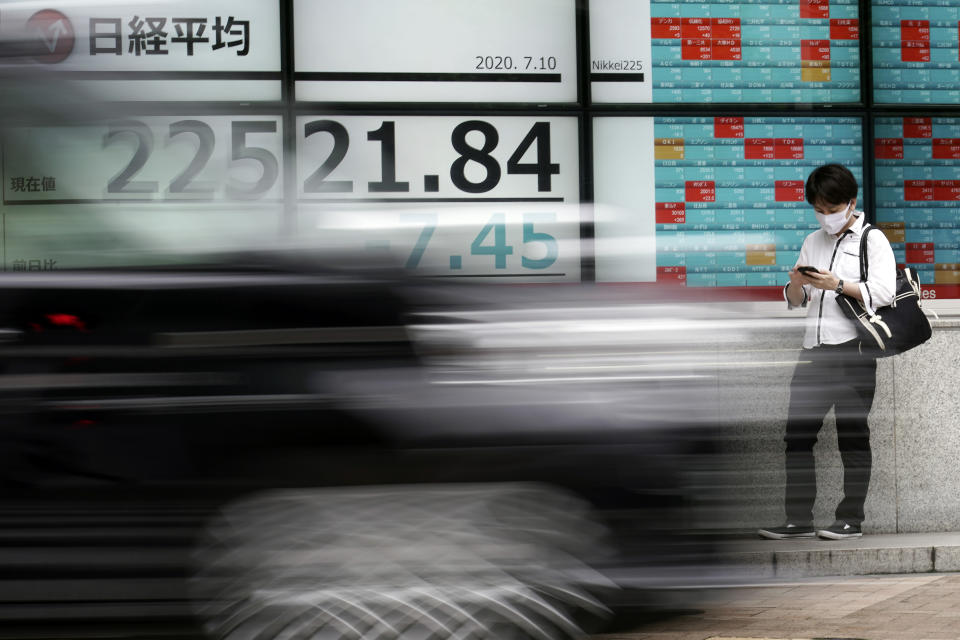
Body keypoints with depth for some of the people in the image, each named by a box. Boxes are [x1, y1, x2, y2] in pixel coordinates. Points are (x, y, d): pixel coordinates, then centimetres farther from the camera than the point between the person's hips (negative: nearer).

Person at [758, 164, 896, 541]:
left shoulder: (872, 240, 2)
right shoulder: (812, 242, 18)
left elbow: (883, 292, -11)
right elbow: (795, 301, 18)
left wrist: (837, 284, -20)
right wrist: (797, 282, -4)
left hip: (852, 351, -6)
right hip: (814, 350, 6)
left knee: (852, 436, -1)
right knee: (797, 435, 2)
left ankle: (851, 519, 4)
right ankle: (799, 519, 6)